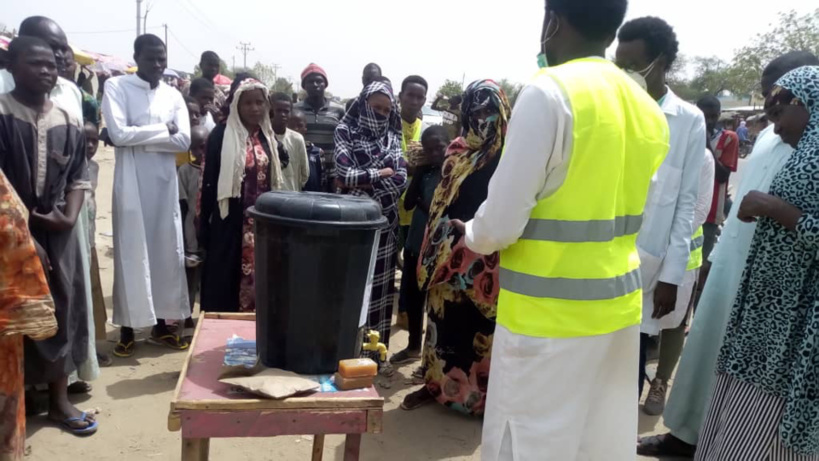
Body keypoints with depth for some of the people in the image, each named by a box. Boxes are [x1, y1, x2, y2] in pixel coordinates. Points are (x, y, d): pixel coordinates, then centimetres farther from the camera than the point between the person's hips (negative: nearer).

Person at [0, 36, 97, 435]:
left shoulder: (68, 122, 5)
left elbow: (78, 177, 8)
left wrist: (70, 216, -9)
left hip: (59, 231, 4)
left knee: (63, 309, 8)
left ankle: (58, 398, 21)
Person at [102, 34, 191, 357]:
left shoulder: (173, 95, 9)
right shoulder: (116, 87, -2)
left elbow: (184, 141, -3)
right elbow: (118, 134, -16)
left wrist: (140, 137, -11)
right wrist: (163, 130, -8)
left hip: (165, 182, 4)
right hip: (131, 183, -4)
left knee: (167, 251, 6)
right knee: (131, 253, 0)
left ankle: (160, 323, 17)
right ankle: (127, 328, 10)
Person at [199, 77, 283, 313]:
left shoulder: (267, 135, 8)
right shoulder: (221, 135, -7)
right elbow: (209, 182, -7)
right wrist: (204, 225, -8)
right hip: (230, 222, -5)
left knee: (258, 280, 10)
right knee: (225, 281, 3)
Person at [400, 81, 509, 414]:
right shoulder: (457, 150, 12)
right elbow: (442, 198, 14)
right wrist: (438, 244, 8)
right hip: (453, 249, 5)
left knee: (482, 320, 2)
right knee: (444, 313, 11)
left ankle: (484, 392, 15)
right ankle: (437, 382, 25)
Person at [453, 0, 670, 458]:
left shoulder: (549, 93, -15)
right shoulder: (648, 108, 8)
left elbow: (501, 222, -16)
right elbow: (622, 208, 13)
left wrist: (471, 235, 4)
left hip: (548, 311, -7)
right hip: (619, 303, 8)